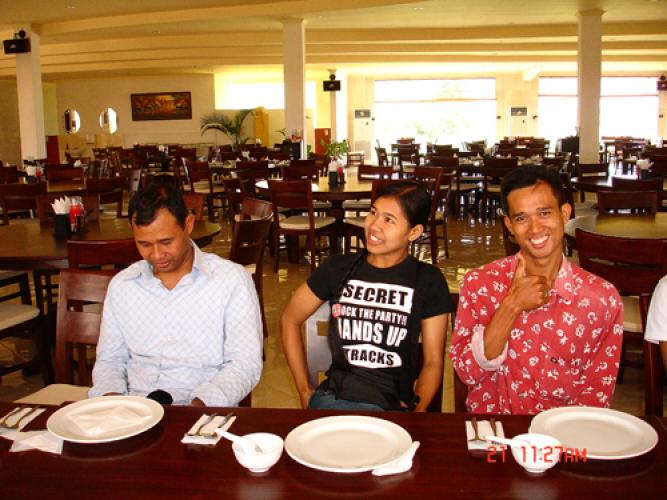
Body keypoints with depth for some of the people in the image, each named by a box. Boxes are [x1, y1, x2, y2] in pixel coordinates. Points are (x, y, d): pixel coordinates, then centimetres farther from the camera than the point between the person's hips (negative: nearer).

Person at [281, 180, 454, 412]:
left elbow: (433, 361, 5)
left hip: (393, 405, 0)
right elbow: (290, 320, 16)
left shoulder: (427, 280, 4)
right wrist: (305, 393, 10)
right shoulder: (339, 267, 8)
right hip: (333, 397, 0)